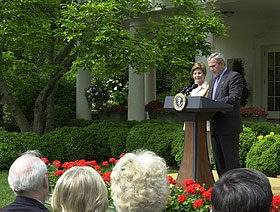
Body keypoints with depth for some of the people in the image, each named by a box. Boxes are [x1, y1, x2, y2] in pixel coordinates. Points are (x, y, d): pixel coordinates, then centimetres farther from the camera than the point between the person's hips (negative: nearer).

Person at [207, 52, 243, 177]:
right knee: (218, 160, 11)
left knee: (231, 159, -6)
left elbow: (234, 98, -17)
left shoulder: (234, 76, -4)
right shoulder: (212, 81, 22)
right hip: (216, 127, 8)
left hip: (229, 126, -8)